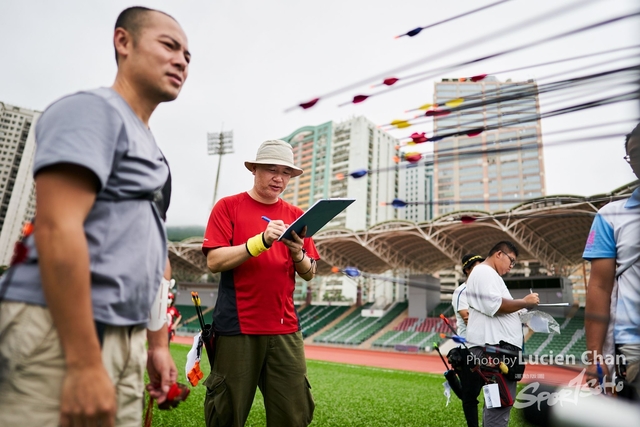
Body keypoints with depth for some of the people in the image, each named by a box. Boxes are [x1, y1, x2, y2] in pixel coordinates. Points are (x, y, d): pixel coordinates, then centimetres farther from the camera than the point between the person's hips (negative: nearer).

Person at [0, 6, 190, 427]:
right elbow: (57, 230, -20)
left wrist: (158, 344, 19)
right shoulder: (93, 109, -7)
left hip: (125, 343, 9)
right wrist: (85, 363, -23)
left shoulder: (152, 152, 19)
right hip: (62, 335, -8)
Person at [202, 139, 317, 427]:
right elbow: (214, 261, -9)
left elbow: (309, 274, 10)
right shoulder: (228, 206, 2)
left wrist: (297, 254, -12)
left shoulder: (295, 215, 11)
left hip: (285, 328, 3)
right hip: (237, 327, -3)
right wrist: (262, 241, -20)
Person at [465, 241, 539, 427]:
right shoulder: (484, 272, -8)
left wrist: (522, 316, 17)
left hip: (497, 345, 11)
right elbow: (496, 305, -20)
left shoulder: (490, 275, 25)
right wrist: (525, 302, -7)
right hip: (493, 346, -11)